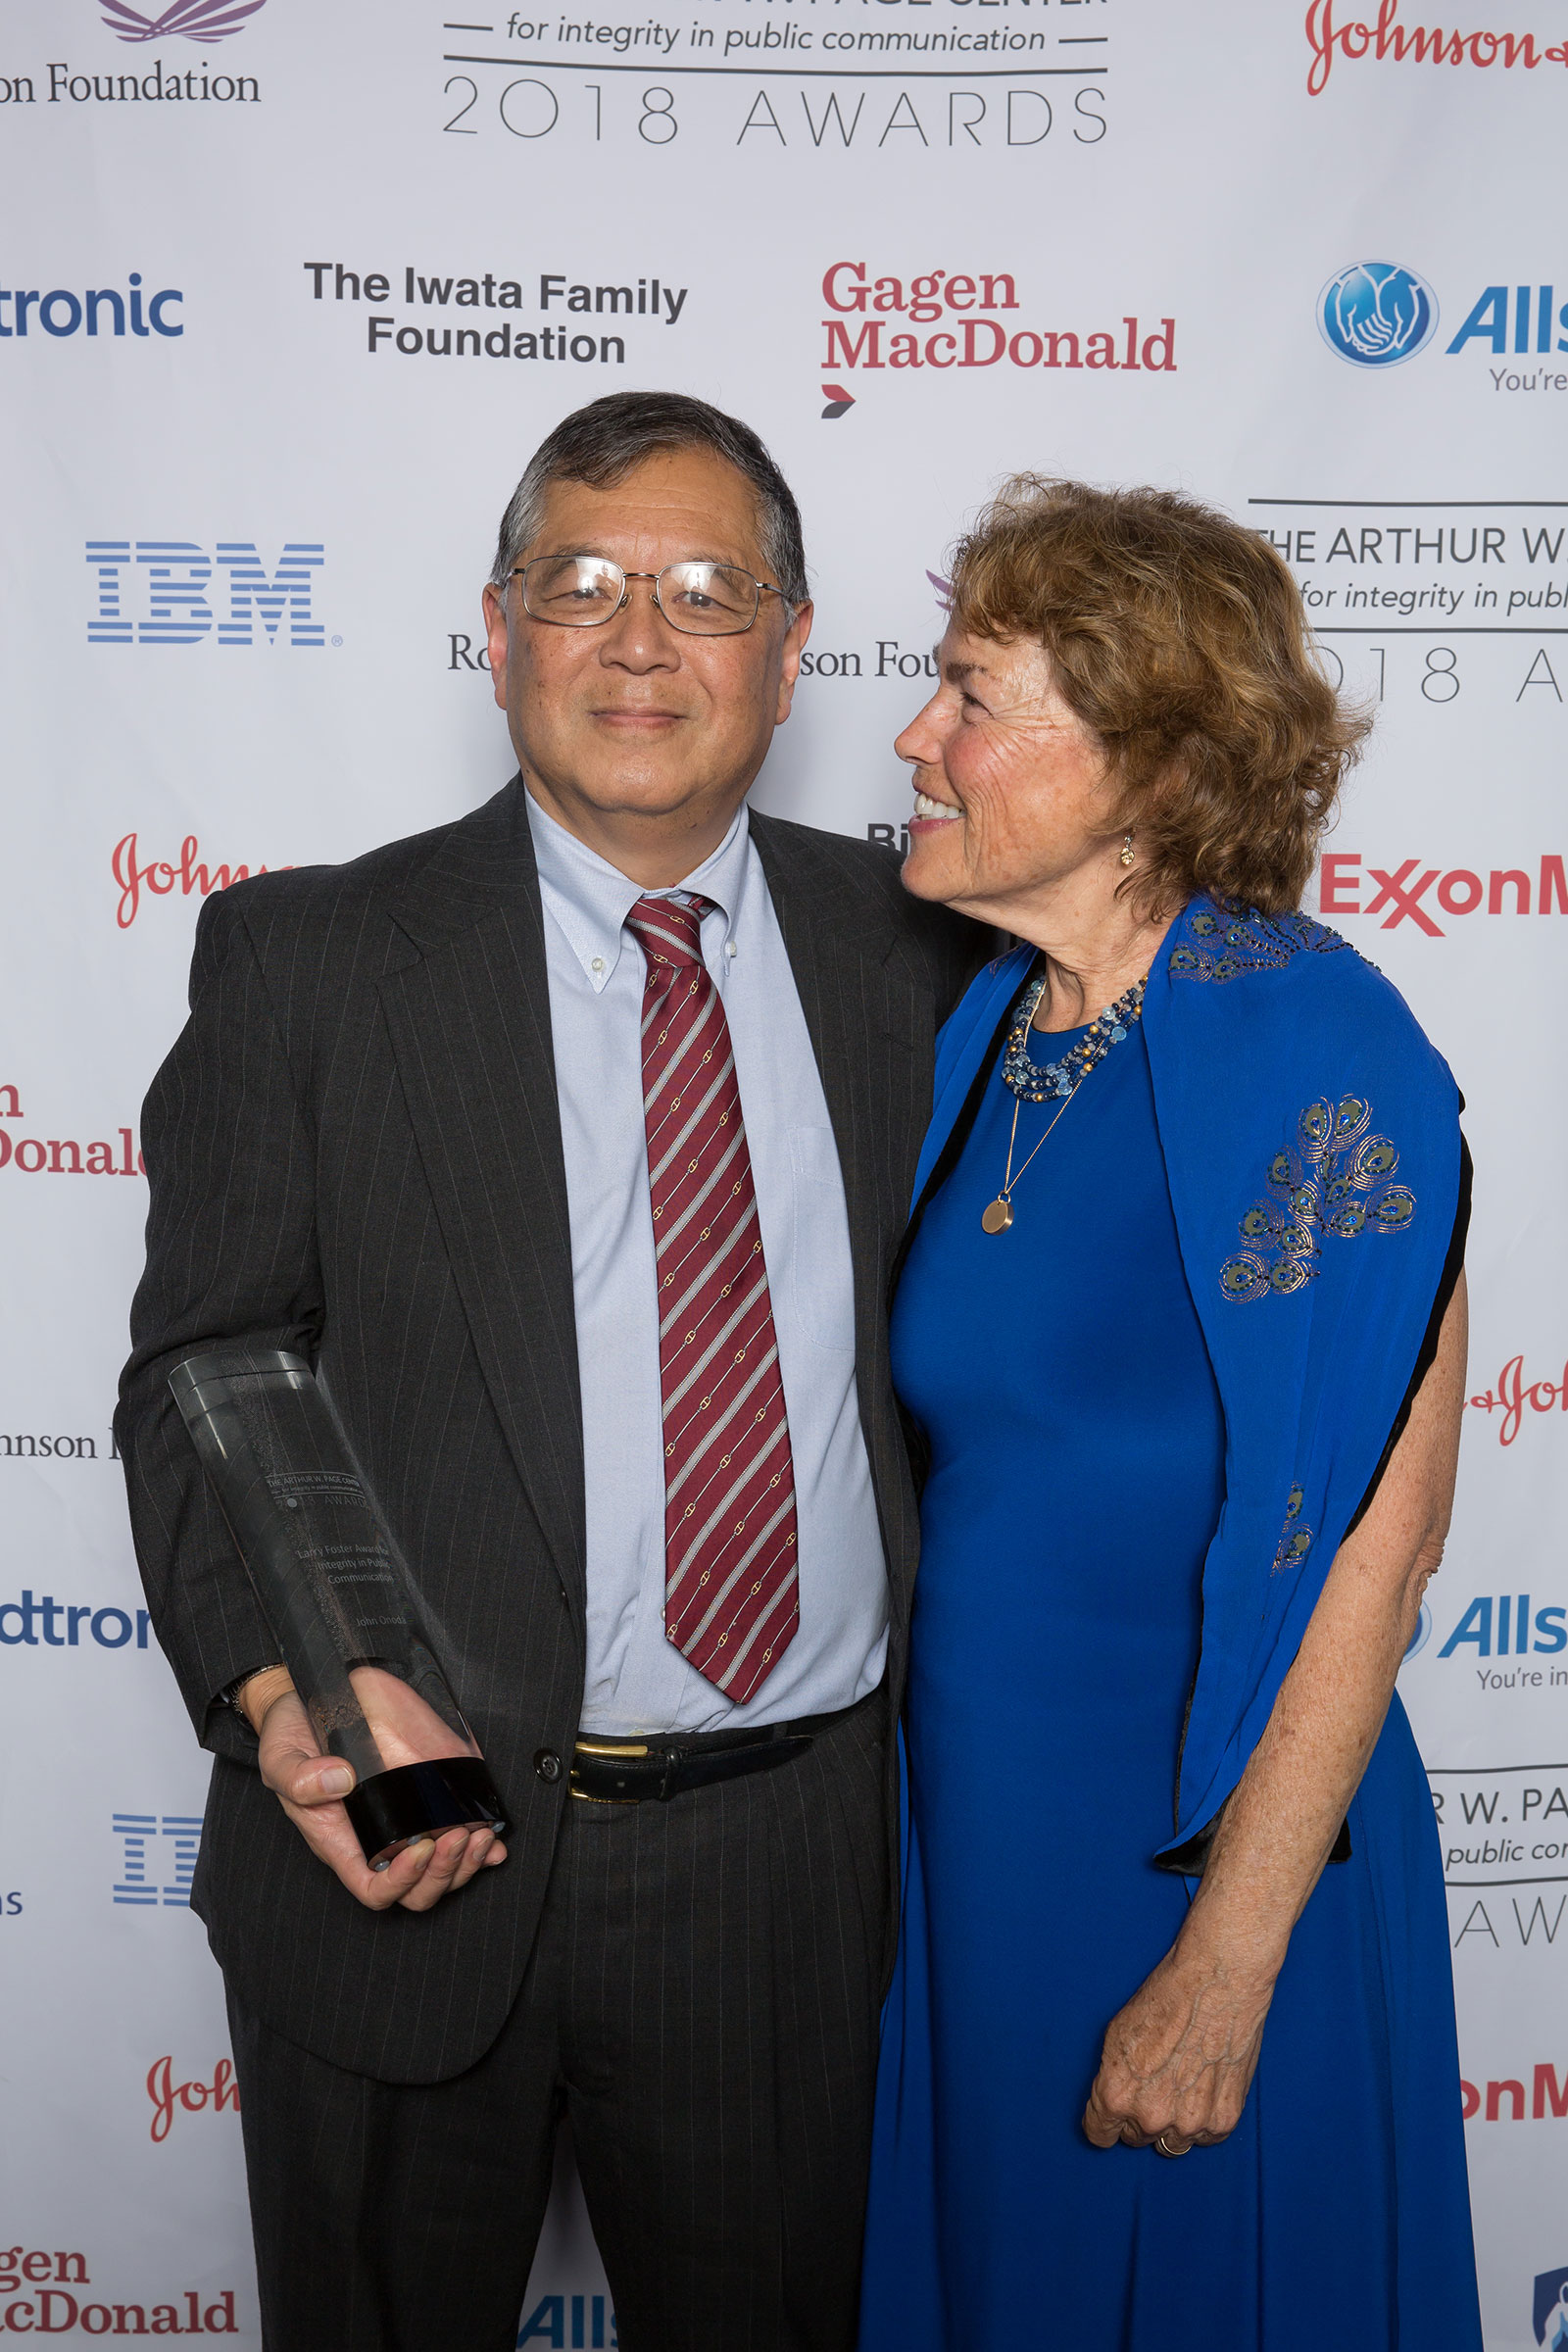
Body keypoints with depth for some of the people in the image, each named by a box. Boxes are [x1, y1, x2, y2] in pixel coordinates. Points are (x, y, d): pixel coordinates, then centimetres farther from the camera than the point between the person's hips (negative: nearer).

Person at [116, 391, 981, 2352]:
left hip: (795, 1854, 2)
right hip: (409, 1847, -1)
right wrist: (277, 1699, -17)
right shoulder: (302, 957, -4)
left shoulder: (911, 953, 2)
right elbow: (196, 1378, -3)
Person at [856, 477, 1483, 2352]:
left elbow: (1370, 1545, -19)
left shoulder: (1316, 1059, -19)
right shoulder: (979, 1038, 2)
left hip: (1210, 1850, -6)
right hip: (959, 1827, 6)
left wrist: (1224, 1963, -17)